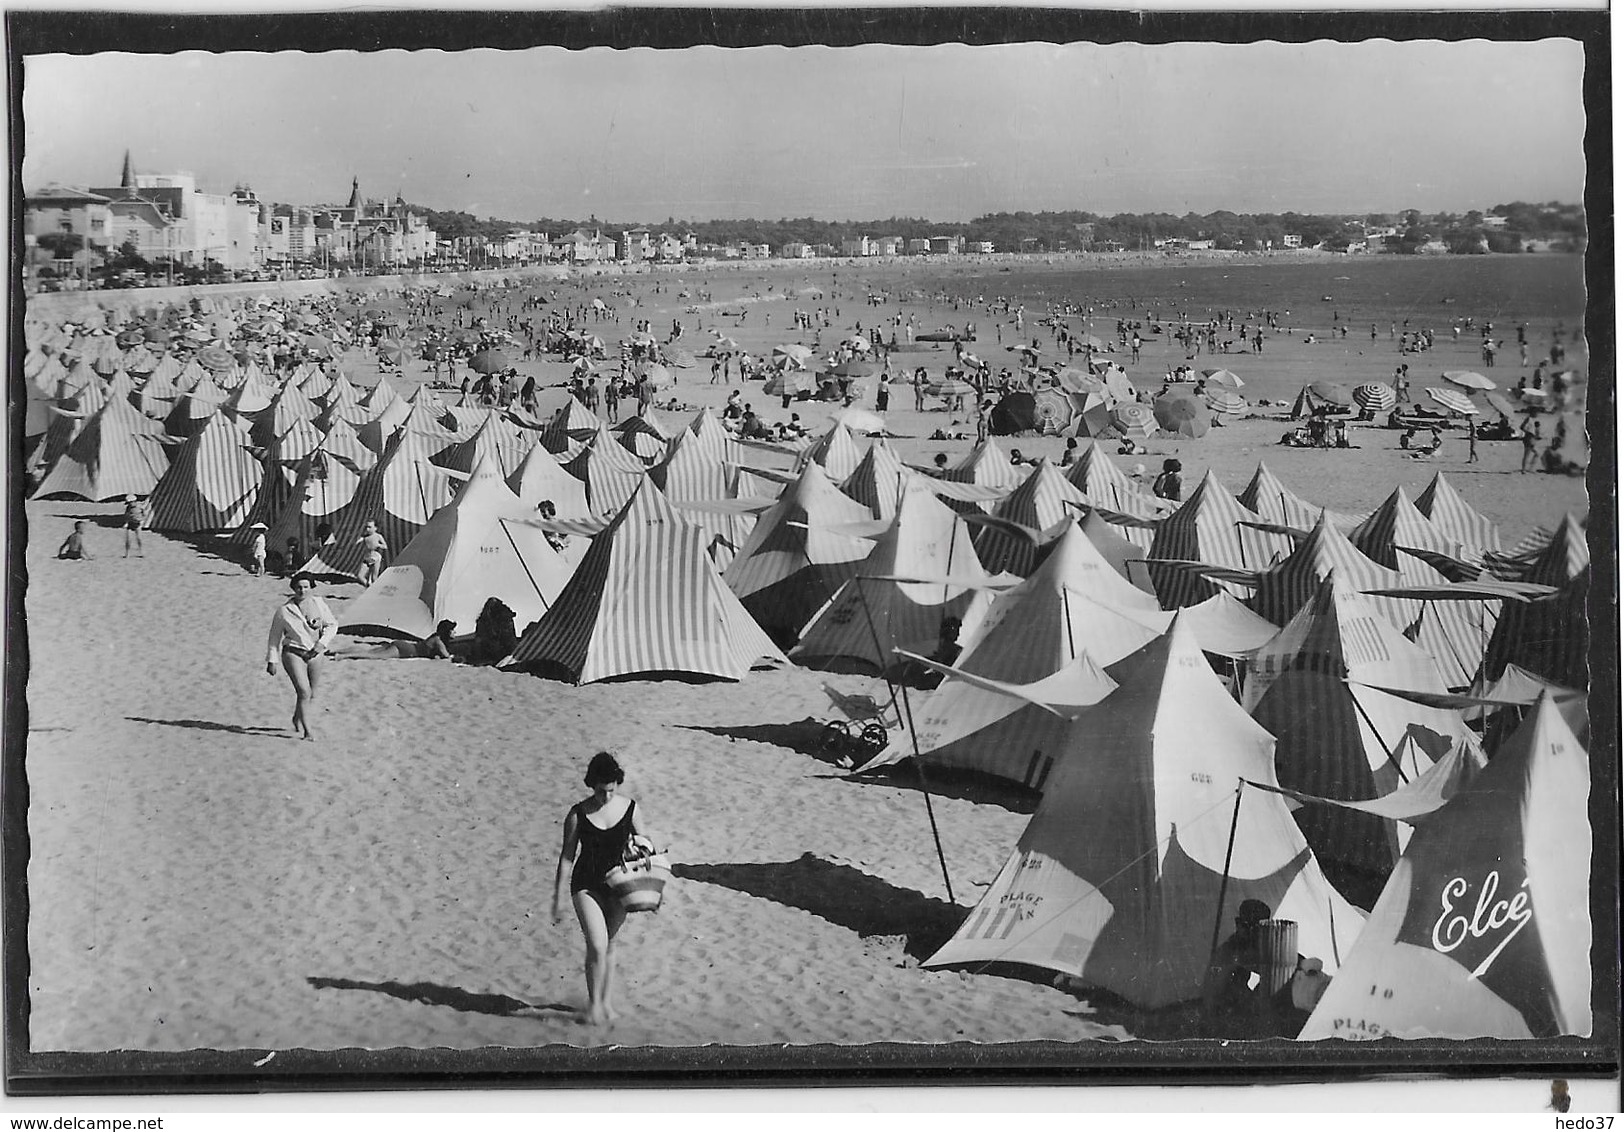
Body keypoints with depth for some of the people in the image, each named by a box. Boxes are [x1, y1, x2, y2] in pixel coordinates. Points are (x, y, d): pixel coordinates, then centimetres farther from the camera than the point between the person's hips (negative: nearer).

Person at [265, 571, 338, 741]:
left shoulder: (318, 603, -1)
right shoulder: (284, 610, -8)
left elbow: (332, 625, 6)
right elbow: (275, 636, 1)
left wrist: (322, 643, -10)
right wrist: (271, 661, 1)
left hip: (314, 654, 4)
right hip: (293, 653, -4)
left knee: (312, 695, 12)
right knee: (304, 692, -16)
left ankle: (297, 719, 40)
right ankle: (307, 731, -9)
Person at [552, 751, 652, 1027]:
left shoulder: (630, 808, -4)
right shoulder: (578, 814, -10)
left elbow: (640, 839, 12)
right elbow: (567, 856, -3)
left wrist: (641, 842, -12)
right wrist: (558, 897, -2)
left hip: (617, 884, 2)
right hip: (586, 885, -2)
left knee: (608, 945, 12)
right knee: (597, 946, -13)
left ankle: (607, 1001, 26)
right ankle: (594, 1004, 3)